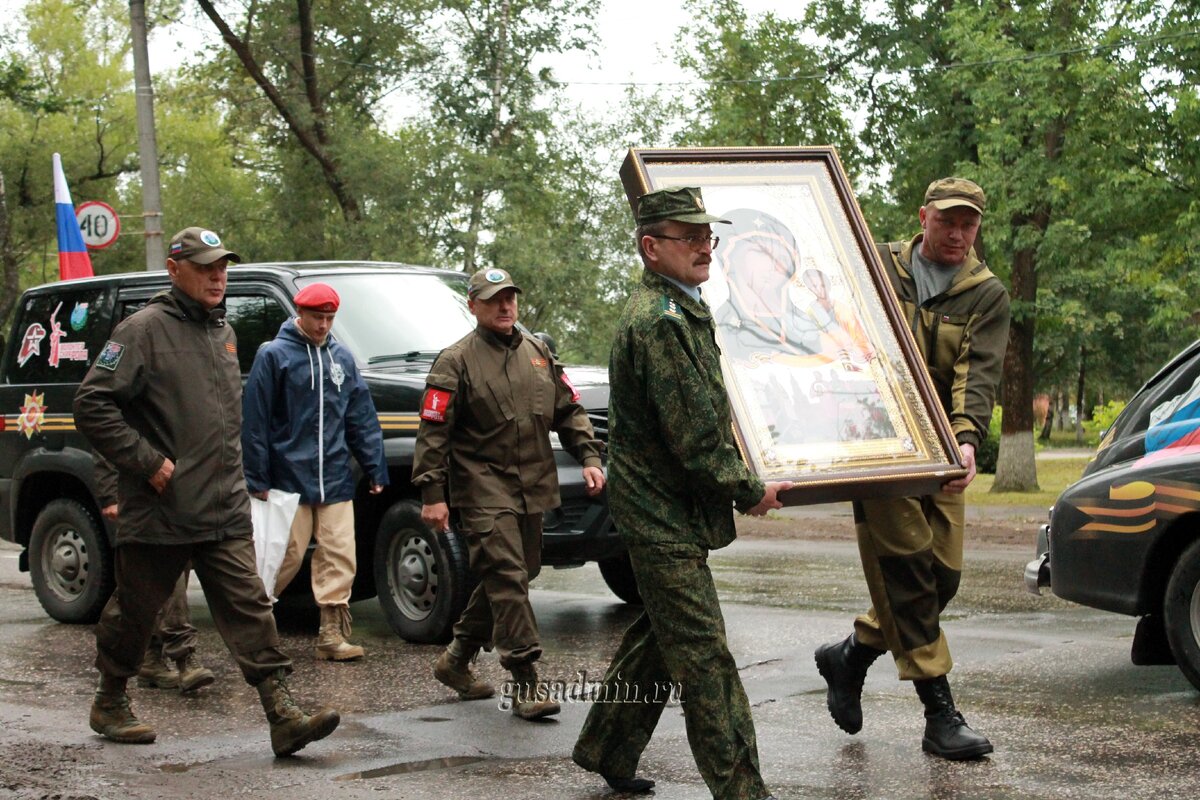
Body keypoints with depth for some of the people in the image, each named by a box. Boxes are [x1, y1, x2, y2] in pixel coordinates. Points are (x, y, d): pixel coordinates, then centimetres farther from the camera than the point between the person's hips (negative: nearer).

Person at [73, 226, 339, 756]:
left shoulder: (223, 331, 15)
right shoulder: (145, 329, -9)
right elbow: (91, 405, -14)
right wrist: (147, 461, -16)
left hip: (225, 509, 6)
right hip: (158, 511, -5)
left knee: (249, 607, -3)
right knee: (134, 612, 9)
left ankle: (283, 716, -9)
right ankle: (109, 706, 29)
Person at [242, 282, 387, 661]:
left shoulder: (342, 358, 12)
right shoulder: (274, 355, -4)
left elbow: (362, 417, 14)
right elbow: (255, 419, -7)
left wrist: (375, 469, 8)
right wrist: (258, 479, -10)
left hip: (335, 481, 5)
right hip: (289, 478, -5)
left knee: (340, 556, 1)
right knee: (287, 556, -1)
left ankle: (332, 634, 6)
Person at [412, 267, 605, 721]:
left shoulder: (539, 353, 16)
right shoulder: (457, 361, -3)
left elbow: (569, 411, 21)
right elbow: (434, 431, -7)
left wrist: (588, 457, 7)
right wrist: (432, 493, -14)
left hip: (533, 489, 7)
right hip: (484, 489, -7)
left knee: (516, 577, 12)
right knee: (506, 579, -14)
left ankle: (457, 658, 28)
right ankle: (525, 683, -13)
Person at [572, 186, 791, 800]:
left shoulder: (681, 309, 14)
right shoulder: (660, 322, -21)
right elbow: (693, 435, -21)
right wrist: (749, 492, -11)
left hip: (663, 508, 11)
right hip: (662, 512, -10)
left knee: (660, 635, 19)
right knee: (702, 653, -7)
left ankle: (605, 750, 31)